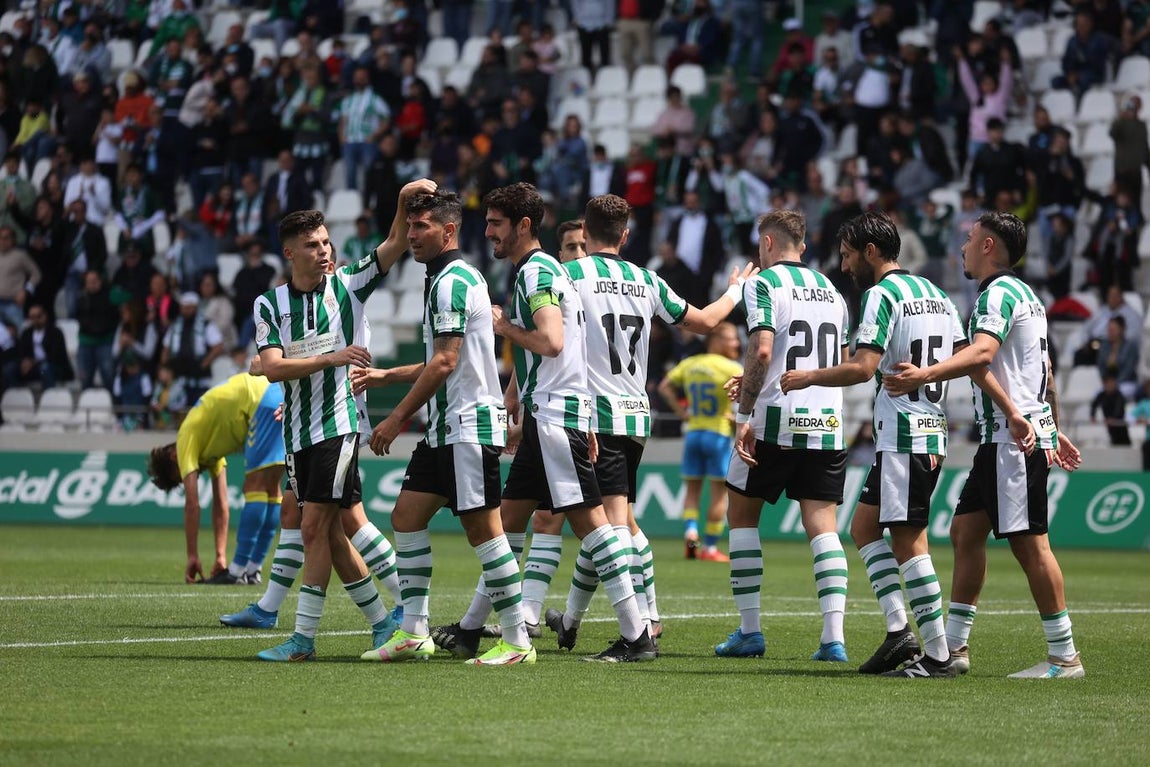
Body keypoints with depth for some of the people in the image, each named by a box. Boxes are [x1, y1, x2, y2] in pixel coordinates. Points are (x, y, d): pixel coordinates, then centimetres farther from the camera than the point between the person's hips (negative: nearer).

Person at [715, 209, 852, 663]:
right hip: (828, 422, 5)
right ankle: (833, 637, -12)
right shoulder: (831, 291, 17)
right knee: (822, 525, 2)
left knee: (741, 514, 11)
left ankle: (749, 630, 8)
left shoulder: (764, 284, -3)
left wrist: (744, 415, -13)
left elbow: (762, 352, -17)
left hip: (776, 421, -5)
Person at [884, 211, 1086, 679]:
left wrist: (926, 375, -40)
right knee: (965, 531, 10)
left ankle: (1064, 657, -5)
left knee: (1029, 543, -8)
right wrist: (1053, 429, 34)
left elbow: (982, 352, -29)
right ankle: (954, 647, 12)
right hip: (1005, 439, 10)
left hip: (1016, 438, -10)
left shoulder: (999, 294, -12)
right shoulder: (1025, 295, 20)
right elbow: (1045, 371, 27)